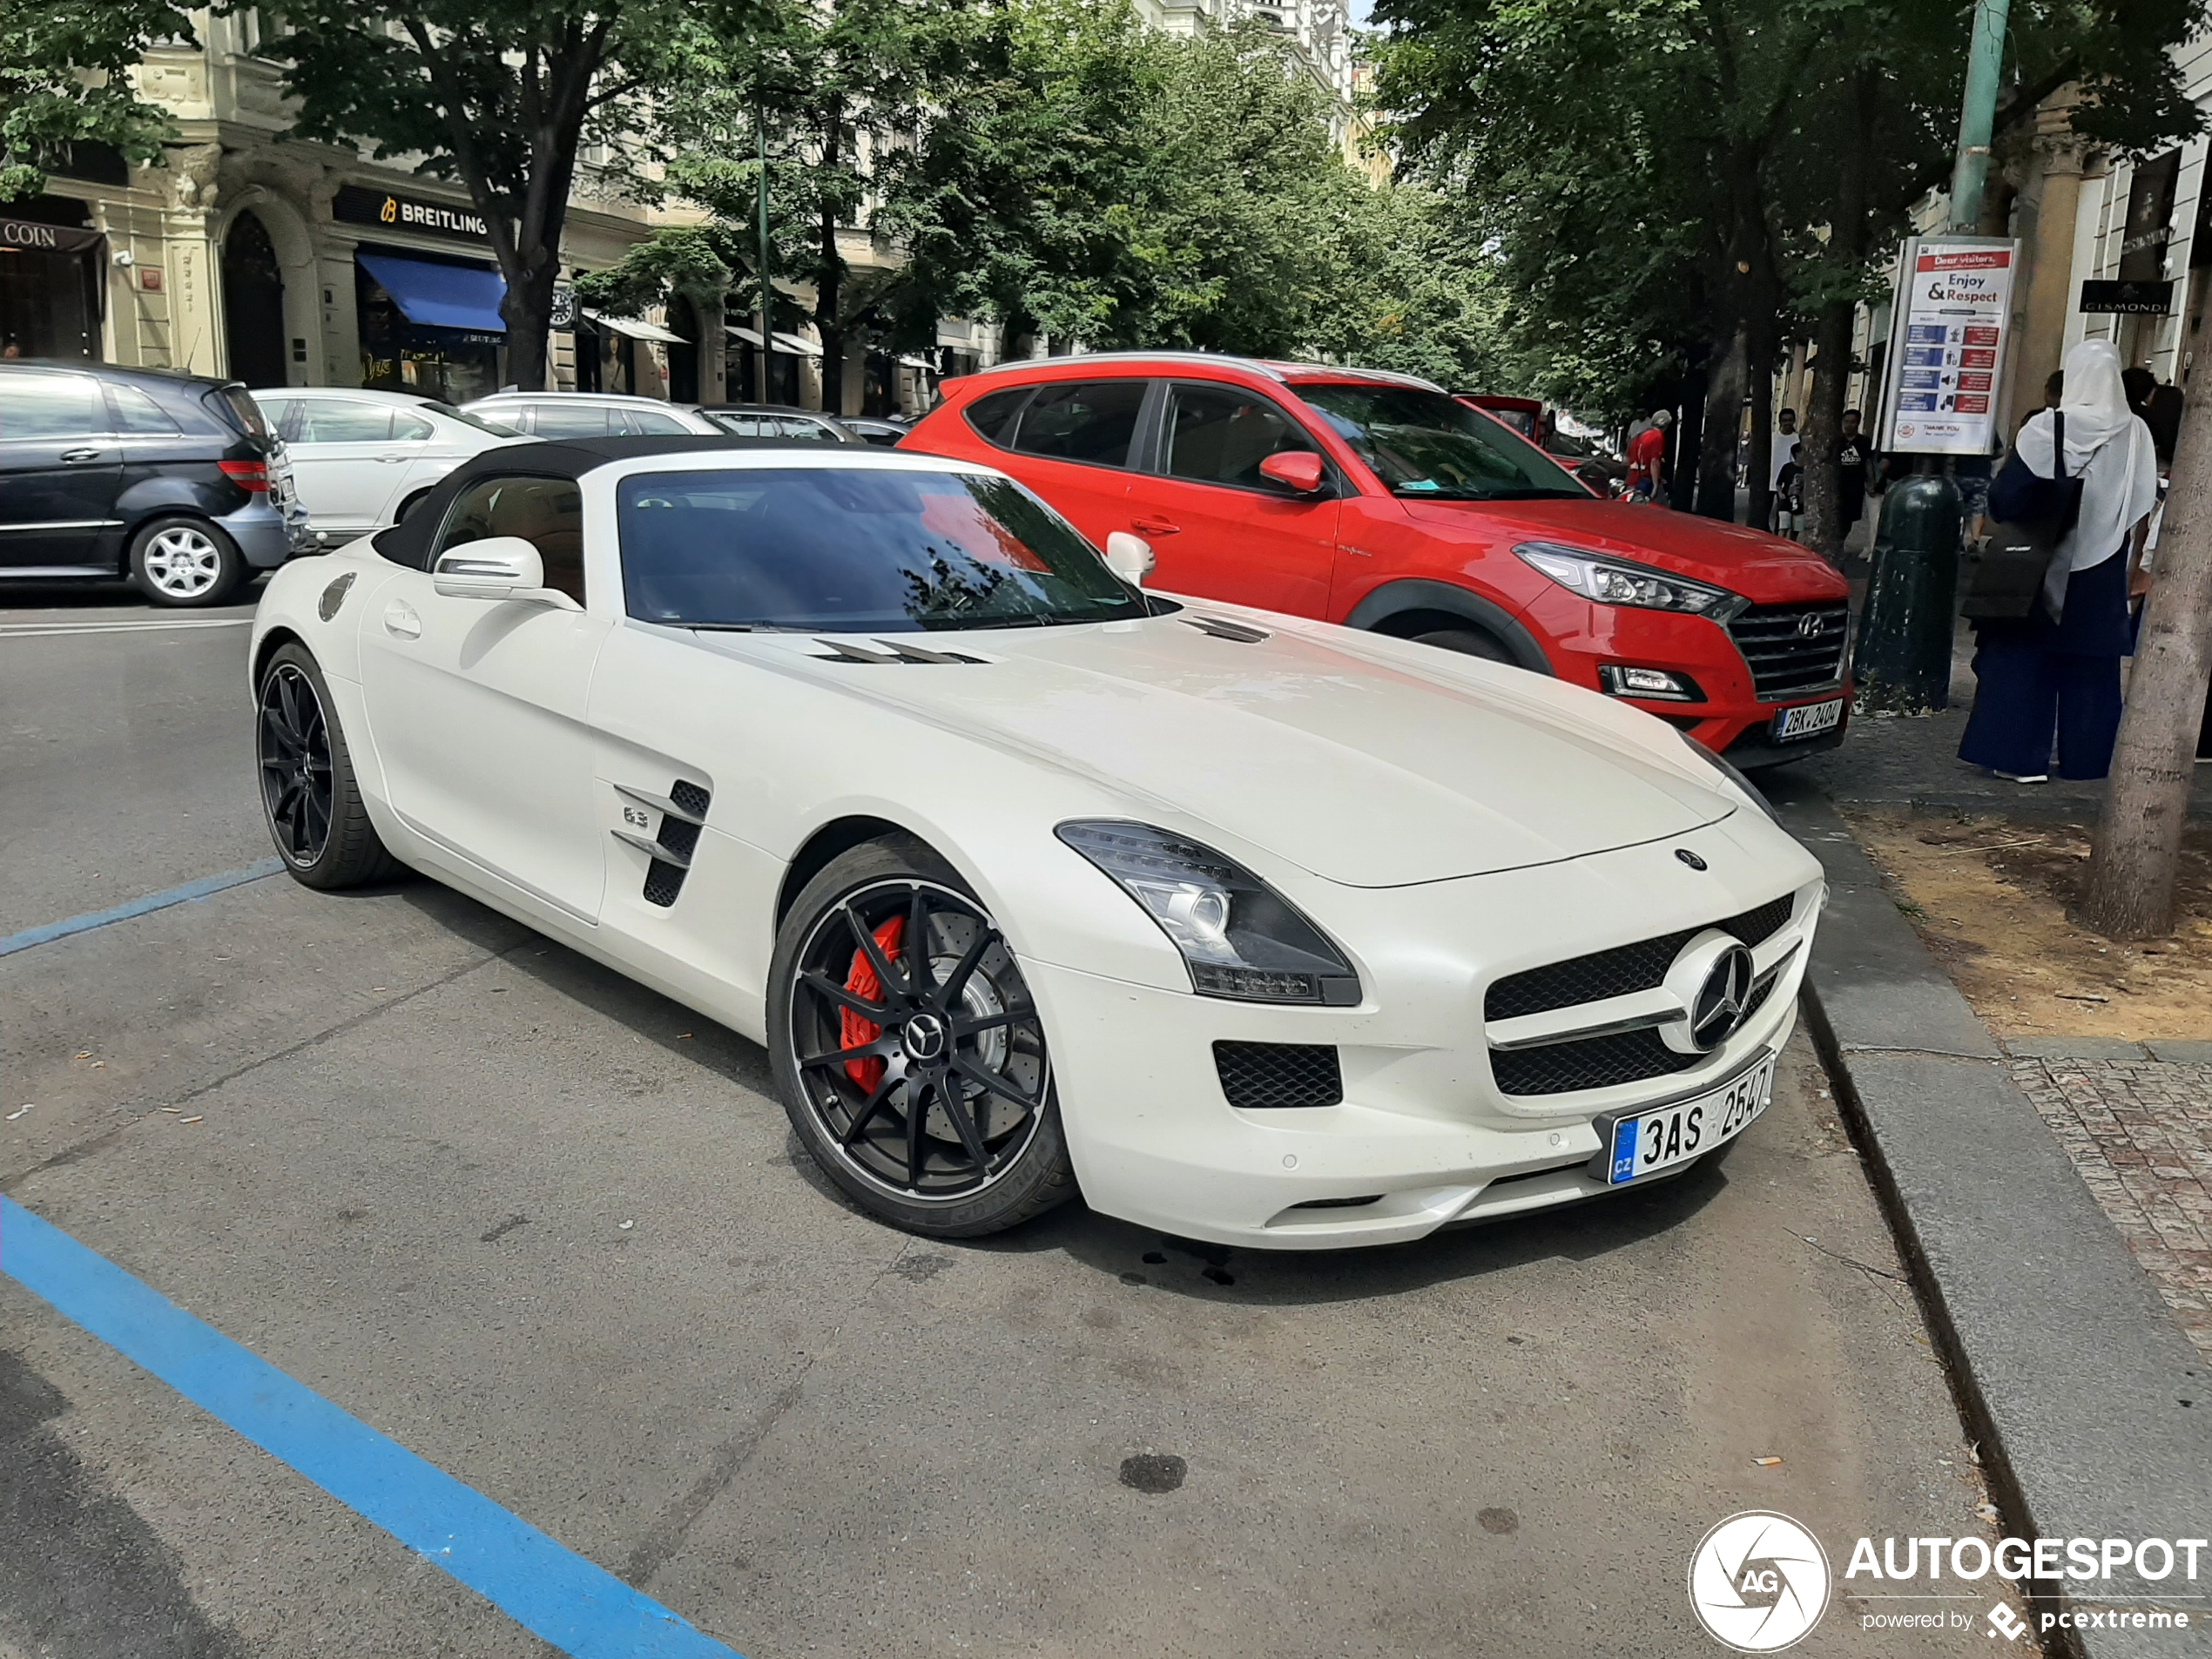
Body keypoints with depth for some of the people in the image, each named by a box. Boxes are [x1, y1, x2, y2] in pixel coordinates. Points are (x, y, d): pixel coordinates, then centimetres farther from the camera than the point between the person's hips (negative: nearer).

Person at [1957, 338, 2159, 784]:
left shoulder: (2042, 427, -10)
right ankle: (2084, 759, 16)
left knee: (2023, 656, 5)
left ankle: (2022, 756, 3)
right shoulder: (2135, 433, -1)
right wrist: (2134, 562, 12)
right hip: (2102, 568, 3)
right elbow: (2143, 508, 4)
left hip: (2043, 564, -3)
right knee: (2090, 665, 11)